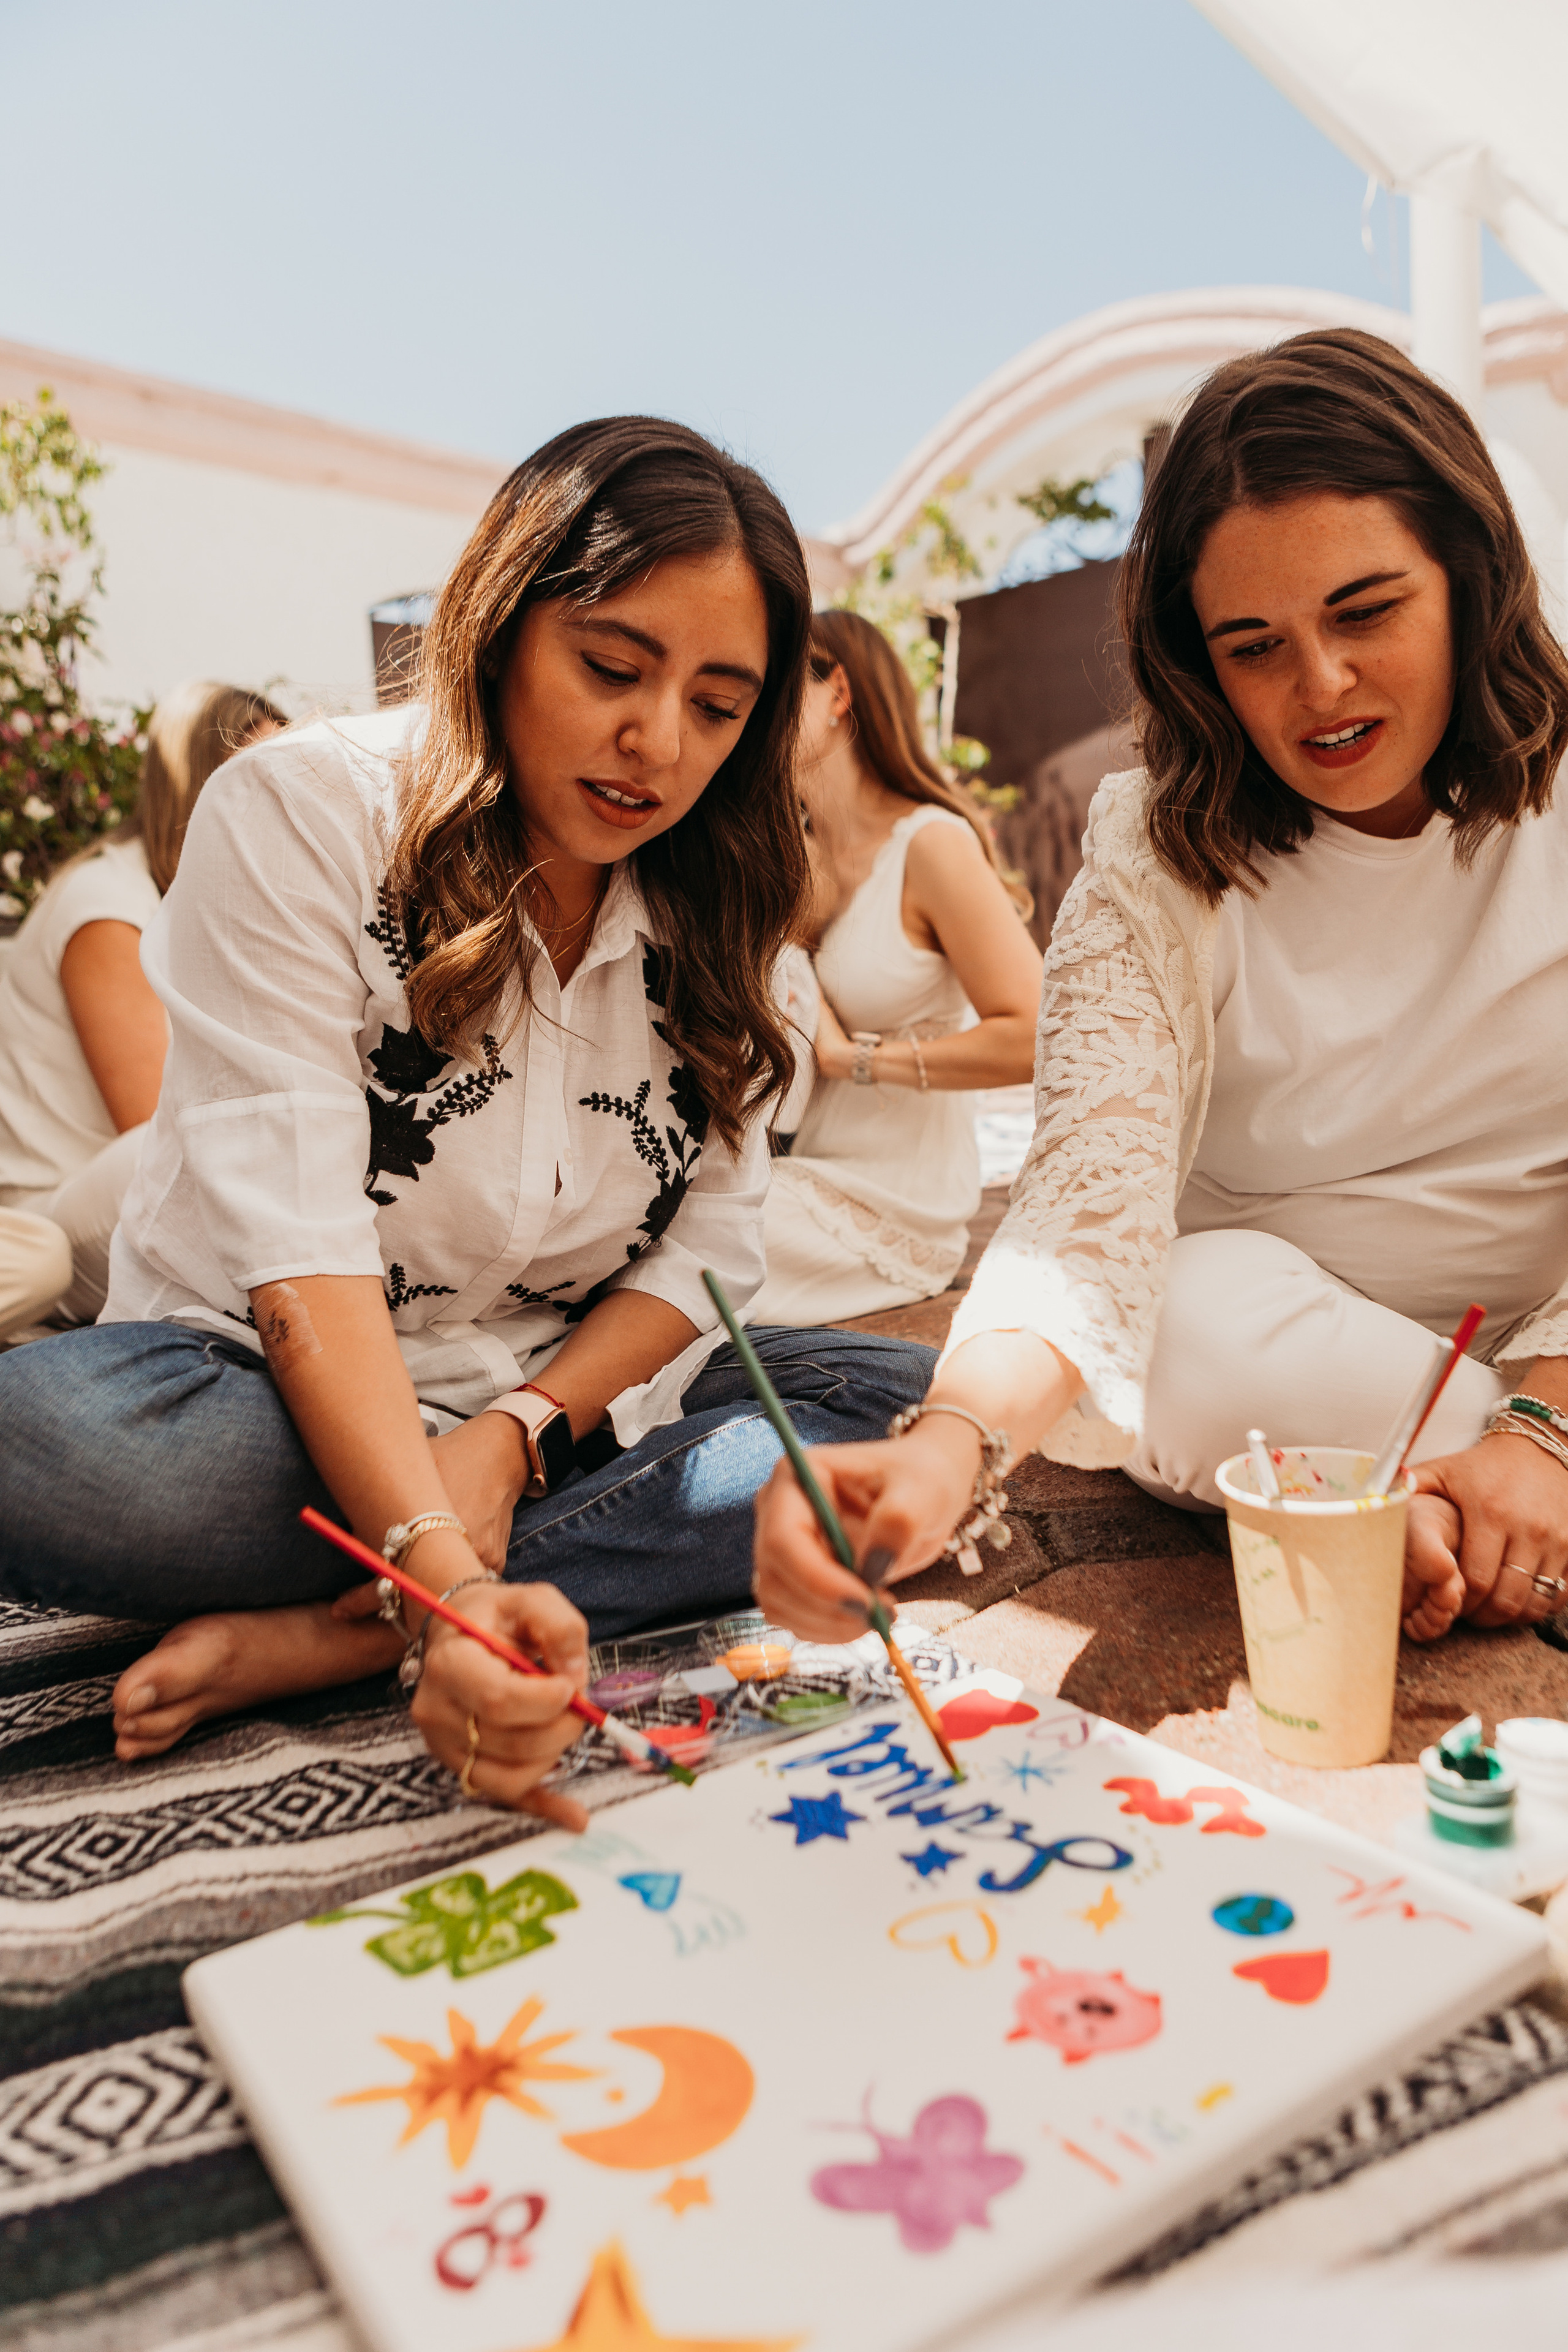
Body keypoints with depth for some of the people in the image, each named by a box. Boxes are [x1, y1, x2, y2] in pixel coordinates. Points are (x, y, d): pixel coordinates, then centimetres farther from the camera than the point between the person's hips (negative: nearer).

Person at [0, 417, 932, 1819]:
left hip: (571, 1401, 4)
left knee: (908, 1407, -19)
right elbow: (299, 1246, -23)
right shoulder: (301, 813, -14)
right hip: (282, 1394, -3)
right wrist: (443, 1566, -37)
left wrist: (516, 1434, -20)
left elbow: (710, 1244, -3)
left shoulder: (714, 901, 0)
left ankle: (331, 1636, -24)